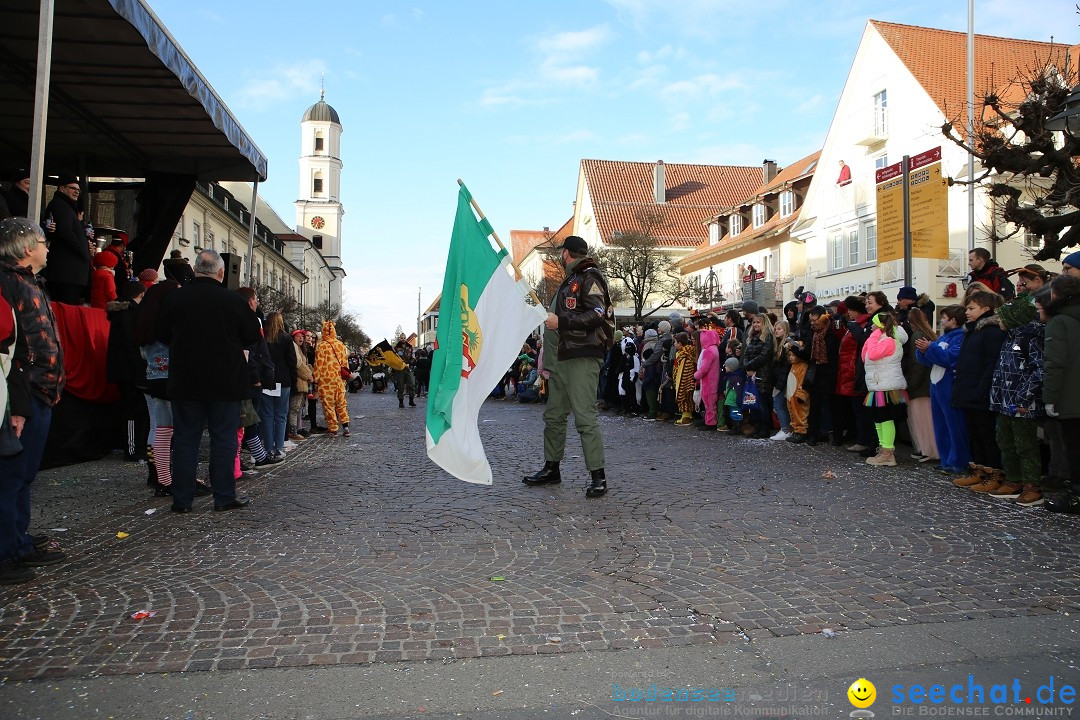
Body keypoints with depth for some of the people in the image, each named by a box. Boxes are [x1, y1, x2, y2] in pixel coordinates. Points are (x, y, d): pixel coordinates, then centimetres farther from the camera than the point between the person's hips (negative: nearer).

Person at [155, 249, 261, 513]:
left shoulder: (176, 298, -4)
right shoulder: (234, 301, -9)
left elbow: (161, 334, 7)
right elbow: (253, 337, 0)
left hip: (185, 382, 2)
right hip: (225, 382, -1)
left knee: (185, 439, 9)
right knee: (224, 439, 6)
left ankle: (182, 499, 12)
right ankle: (224, 497, 9)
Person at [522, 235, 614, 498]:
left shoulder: (589, 277, -5)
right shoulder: (570, 281, 24)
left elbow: (597, 315, -18)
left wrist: (560, 321, -19)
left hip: (582, 358, -10)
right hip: (562, 358, 10)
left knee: (585, 417, -12)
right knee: (554, 415, 13)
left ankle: (597, 476, -7)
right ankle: (551, 468, 24)